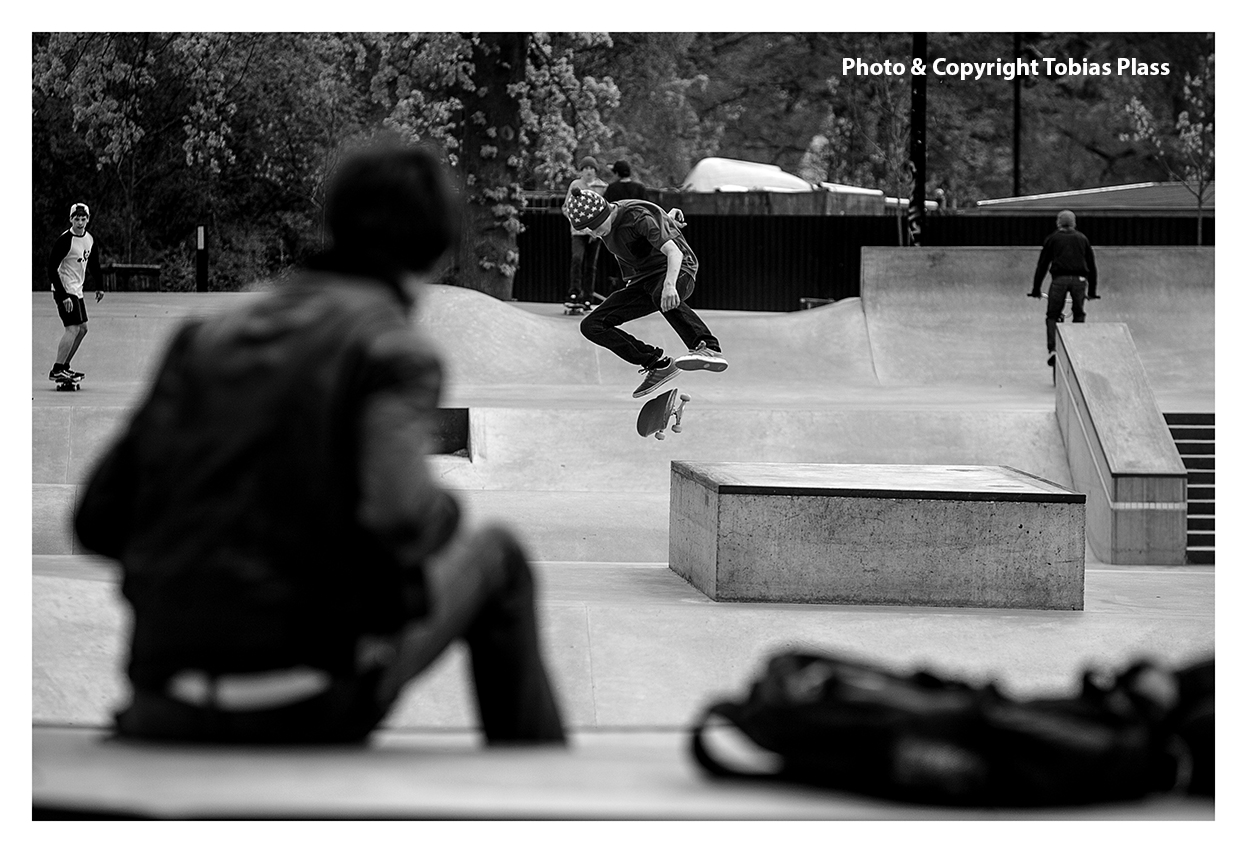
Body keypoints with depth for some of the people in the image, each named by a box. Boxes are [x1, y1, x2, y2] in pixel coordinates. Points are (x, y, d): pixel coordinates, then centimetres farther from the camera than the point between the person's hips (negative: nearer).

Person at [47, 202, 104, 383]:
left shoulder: (89, 239, 6)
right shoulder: (64, 240, -19)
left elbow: (93, 263, 23)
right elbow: (52, 269, -21)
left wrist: (99, 286, 16)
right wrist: (63, 296, -25)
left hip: (77, 291, 9)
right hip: (64, 290, -9)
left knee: (82, 328, 14)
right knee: (72, 328, -17)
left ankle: (64, 366, 23)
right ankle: (56, 370, -17)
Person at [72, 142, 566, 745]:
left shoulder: (206, 338, 10)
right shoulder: (395, 352, -5)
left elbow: (96, 521, 8)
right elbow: (398, 518, -21)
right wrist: (443, 512, 2)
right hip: (306, 713, -5)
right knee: (494, 556, 19)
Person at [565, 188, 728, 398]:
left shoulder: (638, 216, -23)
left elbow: (673, 251, -35)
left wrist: (669, 285, -51)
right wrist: (666, 217, 36)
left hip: (676, 270, -8)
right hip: (641, 280, 8)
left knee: (662, 296, -45)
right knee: (591, 326, -5)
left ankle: (708, 348, -49)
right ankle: (658, 364, -7)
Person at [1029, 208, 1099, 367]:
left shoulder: (1052, 238, 14)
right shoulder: (1082, 238, 20)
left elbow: (1042, 265, 11)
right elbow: (1091, 265, 21)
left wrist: (1036, 290, 15)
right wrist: (1092, 291, 26)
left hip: (1059, 279, -1)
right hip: (1080, 279, 1)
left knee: (1052, 316, 6)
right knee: (1079, 315, 14)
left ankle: (1053, 349, -11)